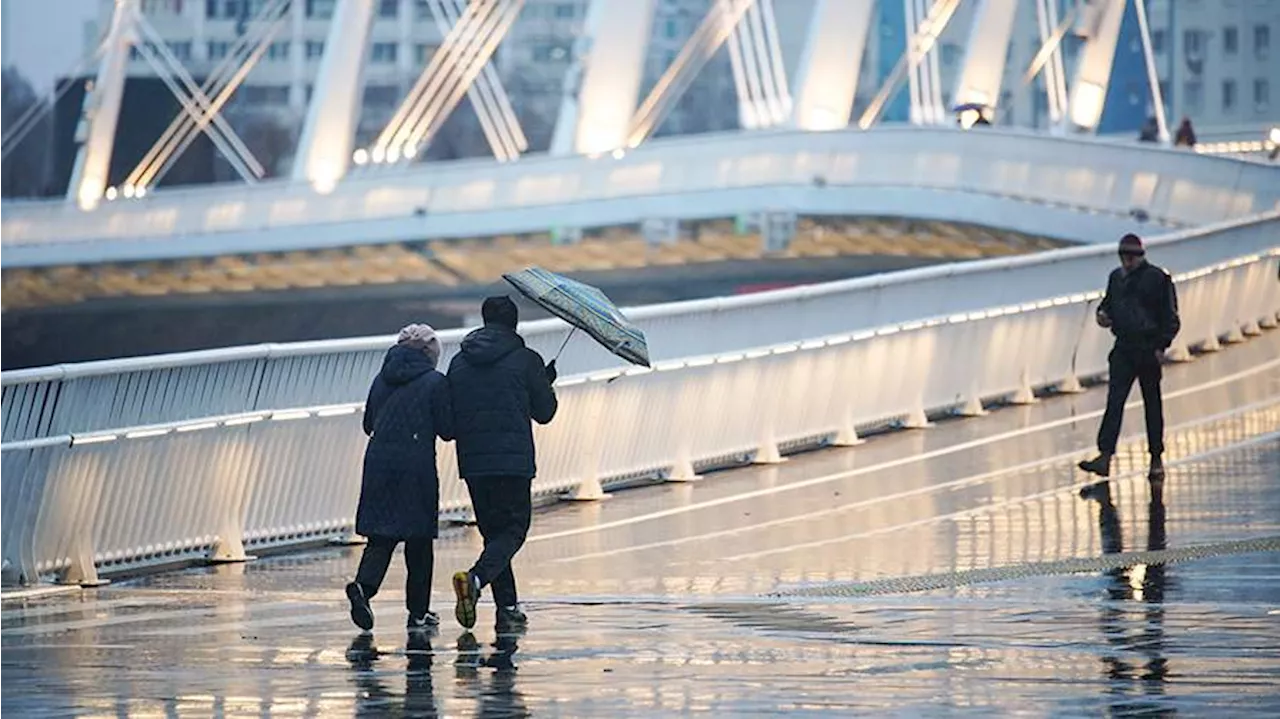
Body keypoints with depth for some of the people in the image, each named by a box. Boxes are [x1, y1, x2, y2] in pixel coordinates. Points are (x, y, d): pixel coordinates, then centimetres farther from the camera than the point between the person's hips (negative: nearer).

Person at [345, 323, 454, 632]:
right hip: (416, 466, -4)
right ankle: (418, 612, 12)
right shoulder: (434, 382, -5)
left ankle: (363, 585, -22)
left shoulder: (383, 379, 9)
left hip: (379, 464, 4)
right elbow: (447, 430, -4)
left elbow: (368, 424, 14)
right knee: (419, 539, 8)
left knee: (381, 535, 6)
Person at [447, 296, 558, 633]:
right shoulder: (526, 360, -1)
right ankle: (476, 578, -28)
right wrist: (546, 383, 24)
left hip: (472, 462, 4)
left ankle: (508, 608, 10)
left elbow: (449, 418, 12)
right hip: (514, 460, -4)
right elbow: (544, 412, 6)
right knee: (513, 531, 0)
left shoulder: (459, 362, 10)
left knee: (494, 531, 14)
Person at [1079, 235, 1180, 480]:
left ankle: (1157, 459, 16)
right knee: (1114, 402, -7)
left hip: (1148, 349, -4)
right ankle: (1105, 456, -14)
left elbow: (1171, 319, -6)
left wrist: (1161, 346, -13)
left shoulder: (1157, 278, -7)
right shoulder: (1116, 277, 9)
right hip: (1123, 349, 4)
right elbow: (1109, 302, 24)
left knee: (1152, 405, 6)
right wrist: (1103, 313, 1)